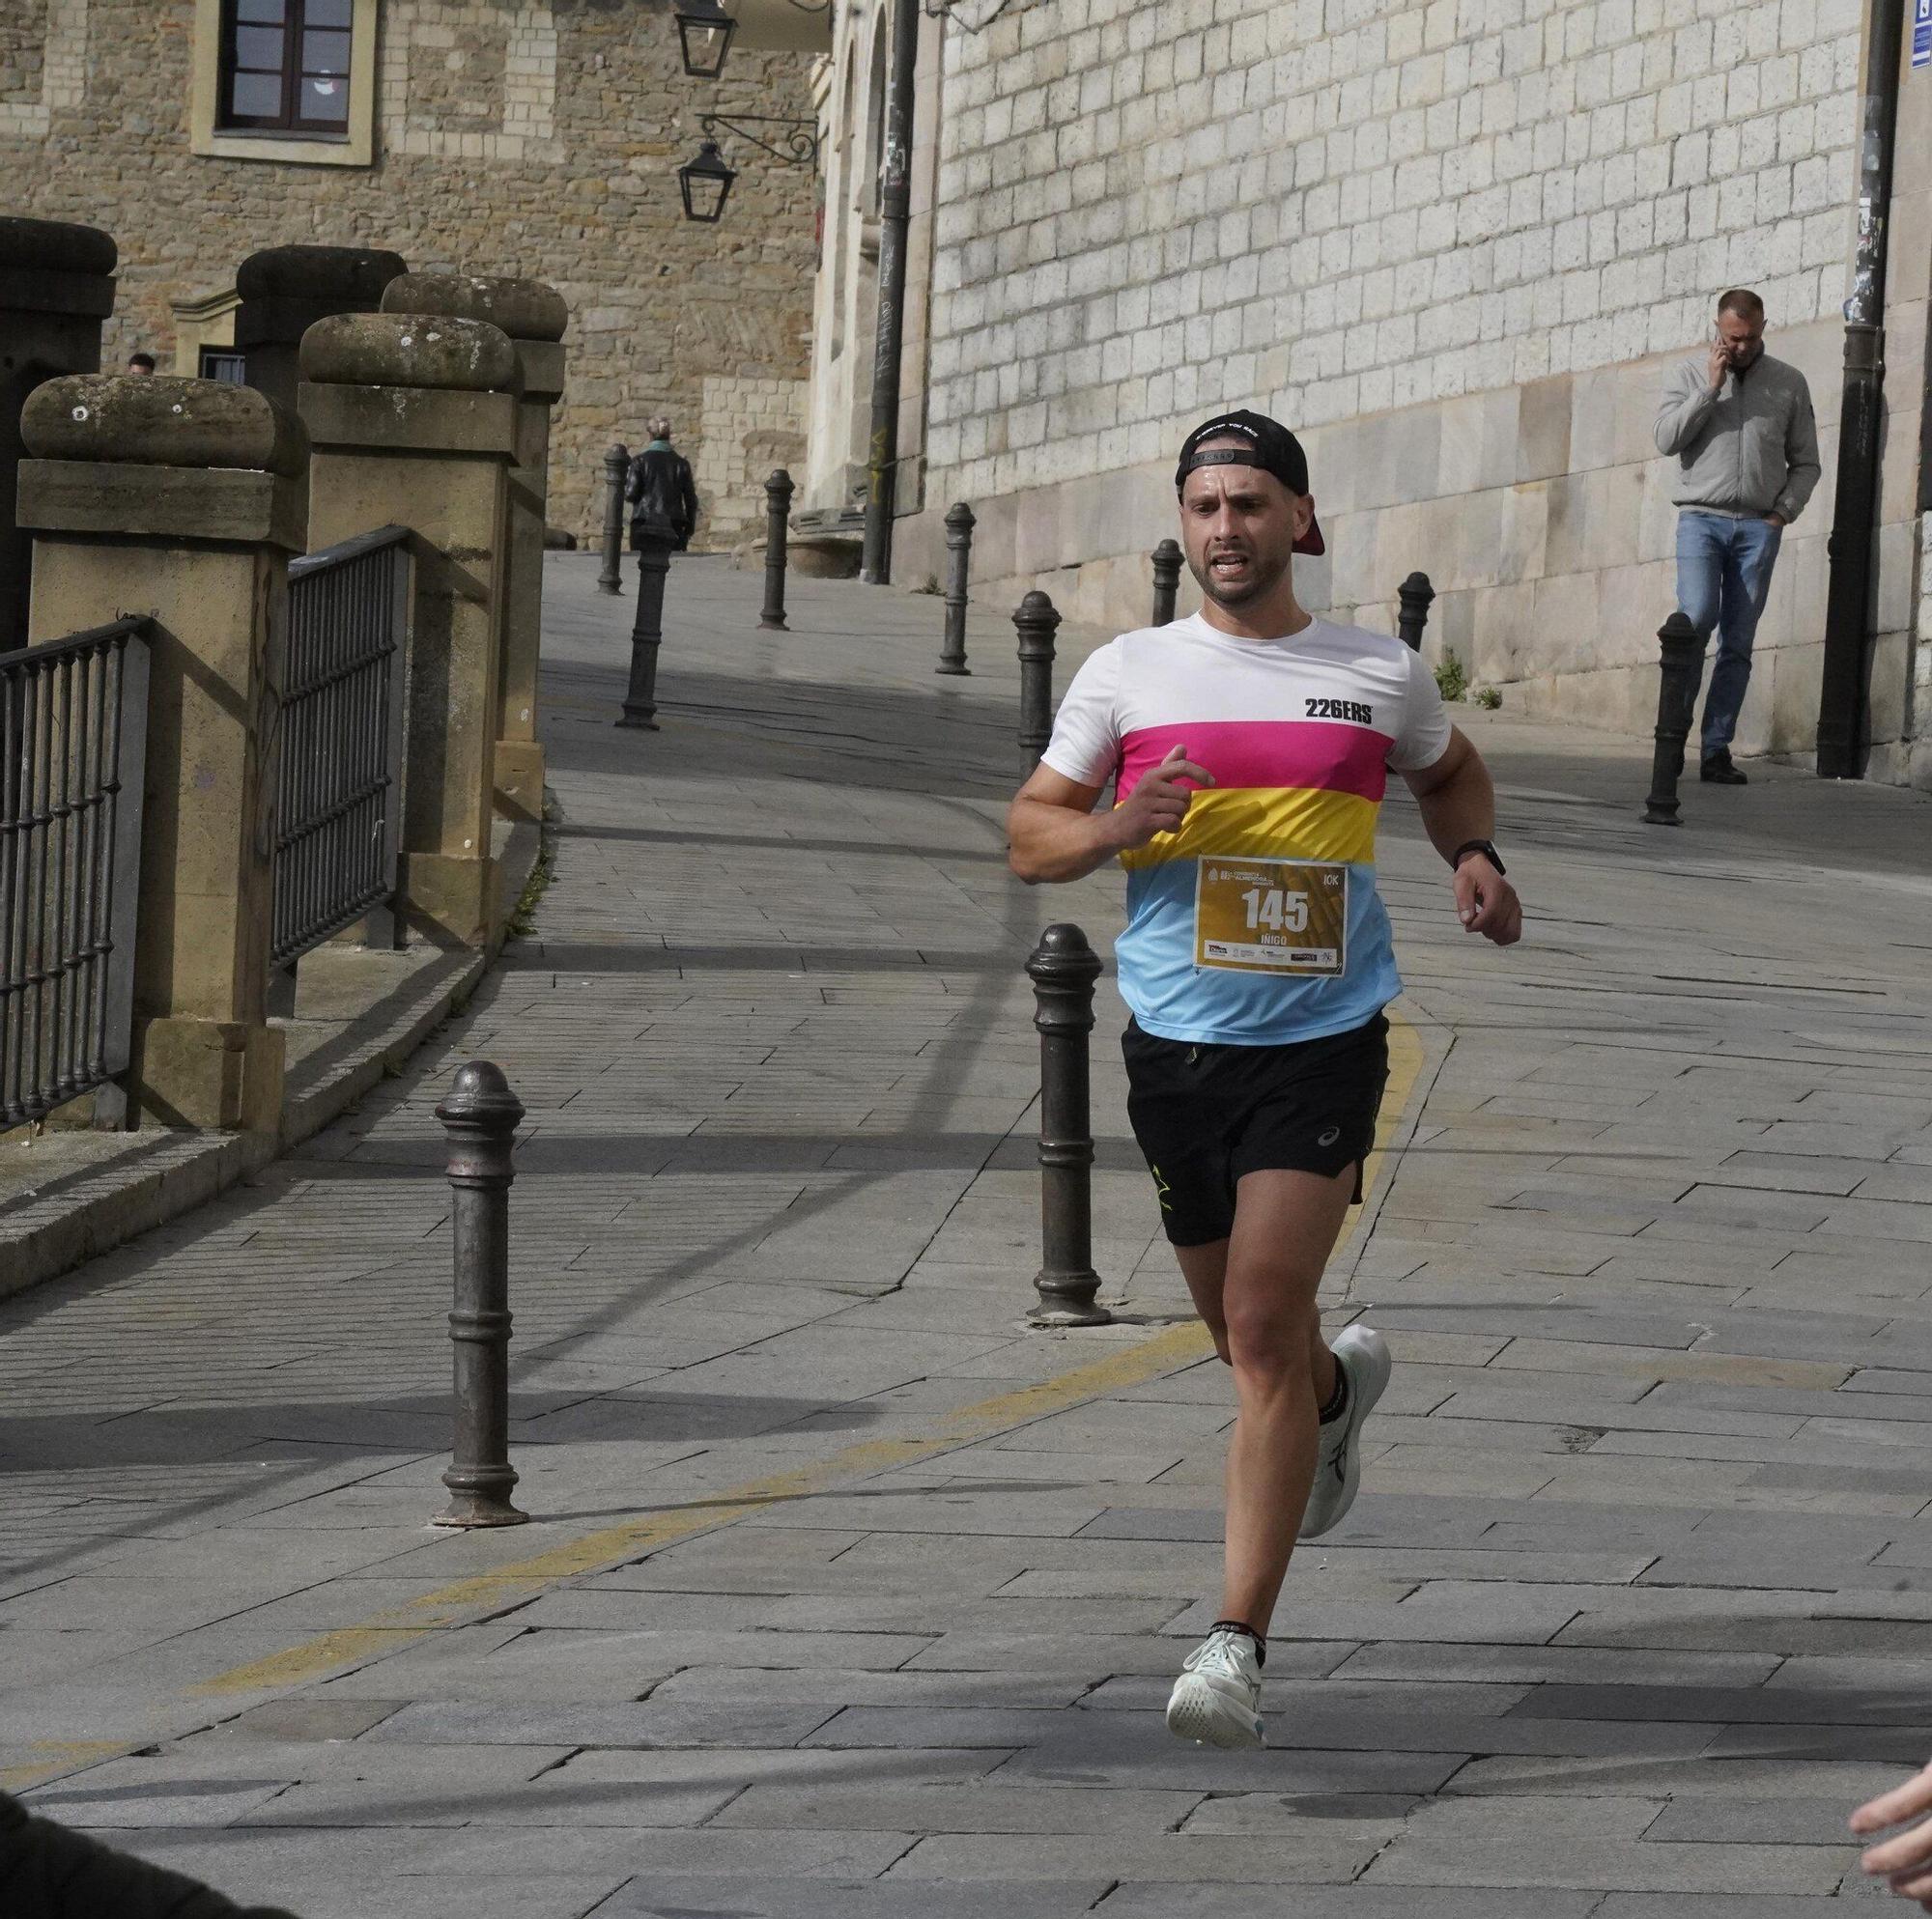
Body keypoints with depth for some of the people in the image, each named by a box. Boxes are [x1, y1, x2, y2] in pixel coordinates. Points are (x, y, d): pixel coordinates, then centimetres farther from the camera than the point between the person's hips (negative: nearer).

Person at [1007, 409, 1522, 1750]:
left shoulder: (1381, 676, 4)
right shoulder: (1129, 673, 3)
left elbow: (1450, 771, 25)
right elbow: (1030, 833, 7)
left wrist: (1476, 856, 5)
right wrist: (1116, 829, -14)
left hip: (1322, 1043, -2)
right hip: (1177, 1042, 2)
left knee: (1263, 1327, -14)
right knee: (1244, 1328, 15)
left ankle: (1240, 1644, -14)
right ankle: (1340, 1389, 54)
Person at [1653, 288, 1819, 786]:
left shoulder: (1789, 383, 11)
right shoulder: (1689, 374, 8)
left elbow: (1805, 462, 15)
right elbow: (1667, 439, -5)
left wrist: (1785, 511, 0)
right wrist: (1710, 387, -9)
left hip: (1758, 526, 2)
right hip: (1702, 516, -2)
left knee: (1738, 643, -1)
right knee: (1697, 616, -22)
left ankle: (1717, 749, -1)